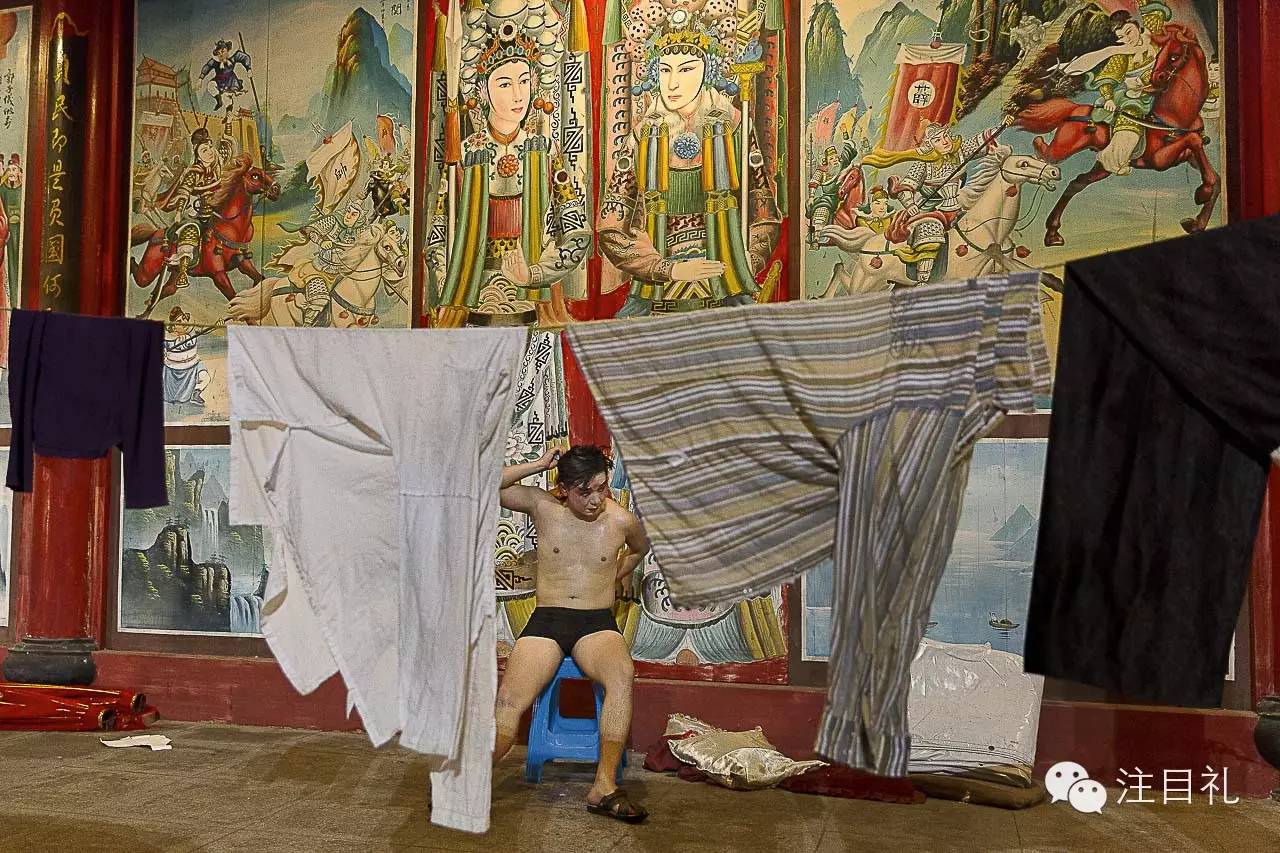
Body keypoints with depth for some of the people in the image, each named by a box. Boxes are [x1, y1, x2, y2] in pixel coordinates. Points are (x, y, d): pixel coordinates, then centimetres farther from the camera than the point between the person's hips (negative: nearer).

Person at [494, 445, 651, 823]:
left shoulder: (621, 520, 3)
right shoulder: (543, 506, 2)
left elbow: (641, 547, 27)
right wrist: (537, 465, -5)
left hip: (597, 623, 0)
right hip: (546, 620, 1)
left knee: (622, 675, -34)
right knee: (510, 699, -25)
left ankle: (604, 786, -29)